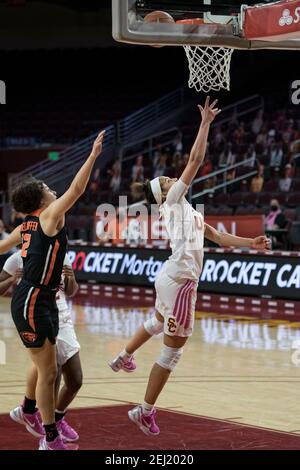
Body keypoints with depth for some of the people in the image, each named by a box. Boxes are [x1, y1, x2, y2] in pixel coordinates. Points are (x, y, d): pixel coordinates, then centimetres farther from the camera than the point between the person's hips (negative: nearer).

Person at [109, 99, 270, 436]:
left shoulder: (186, 211, 20)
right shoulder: (173, 201, -4)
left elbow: (217, 237, 22)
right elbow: (196, 160, -13)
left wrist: (250, 243, 14)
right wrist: (205, 123, -10)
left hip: (171, 278, 10)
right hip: (179, 281, -10)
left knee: (157, 323, 37)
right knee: (173, 349, -5)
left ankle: (124, 357, 57)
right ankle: (145, 411, 1)